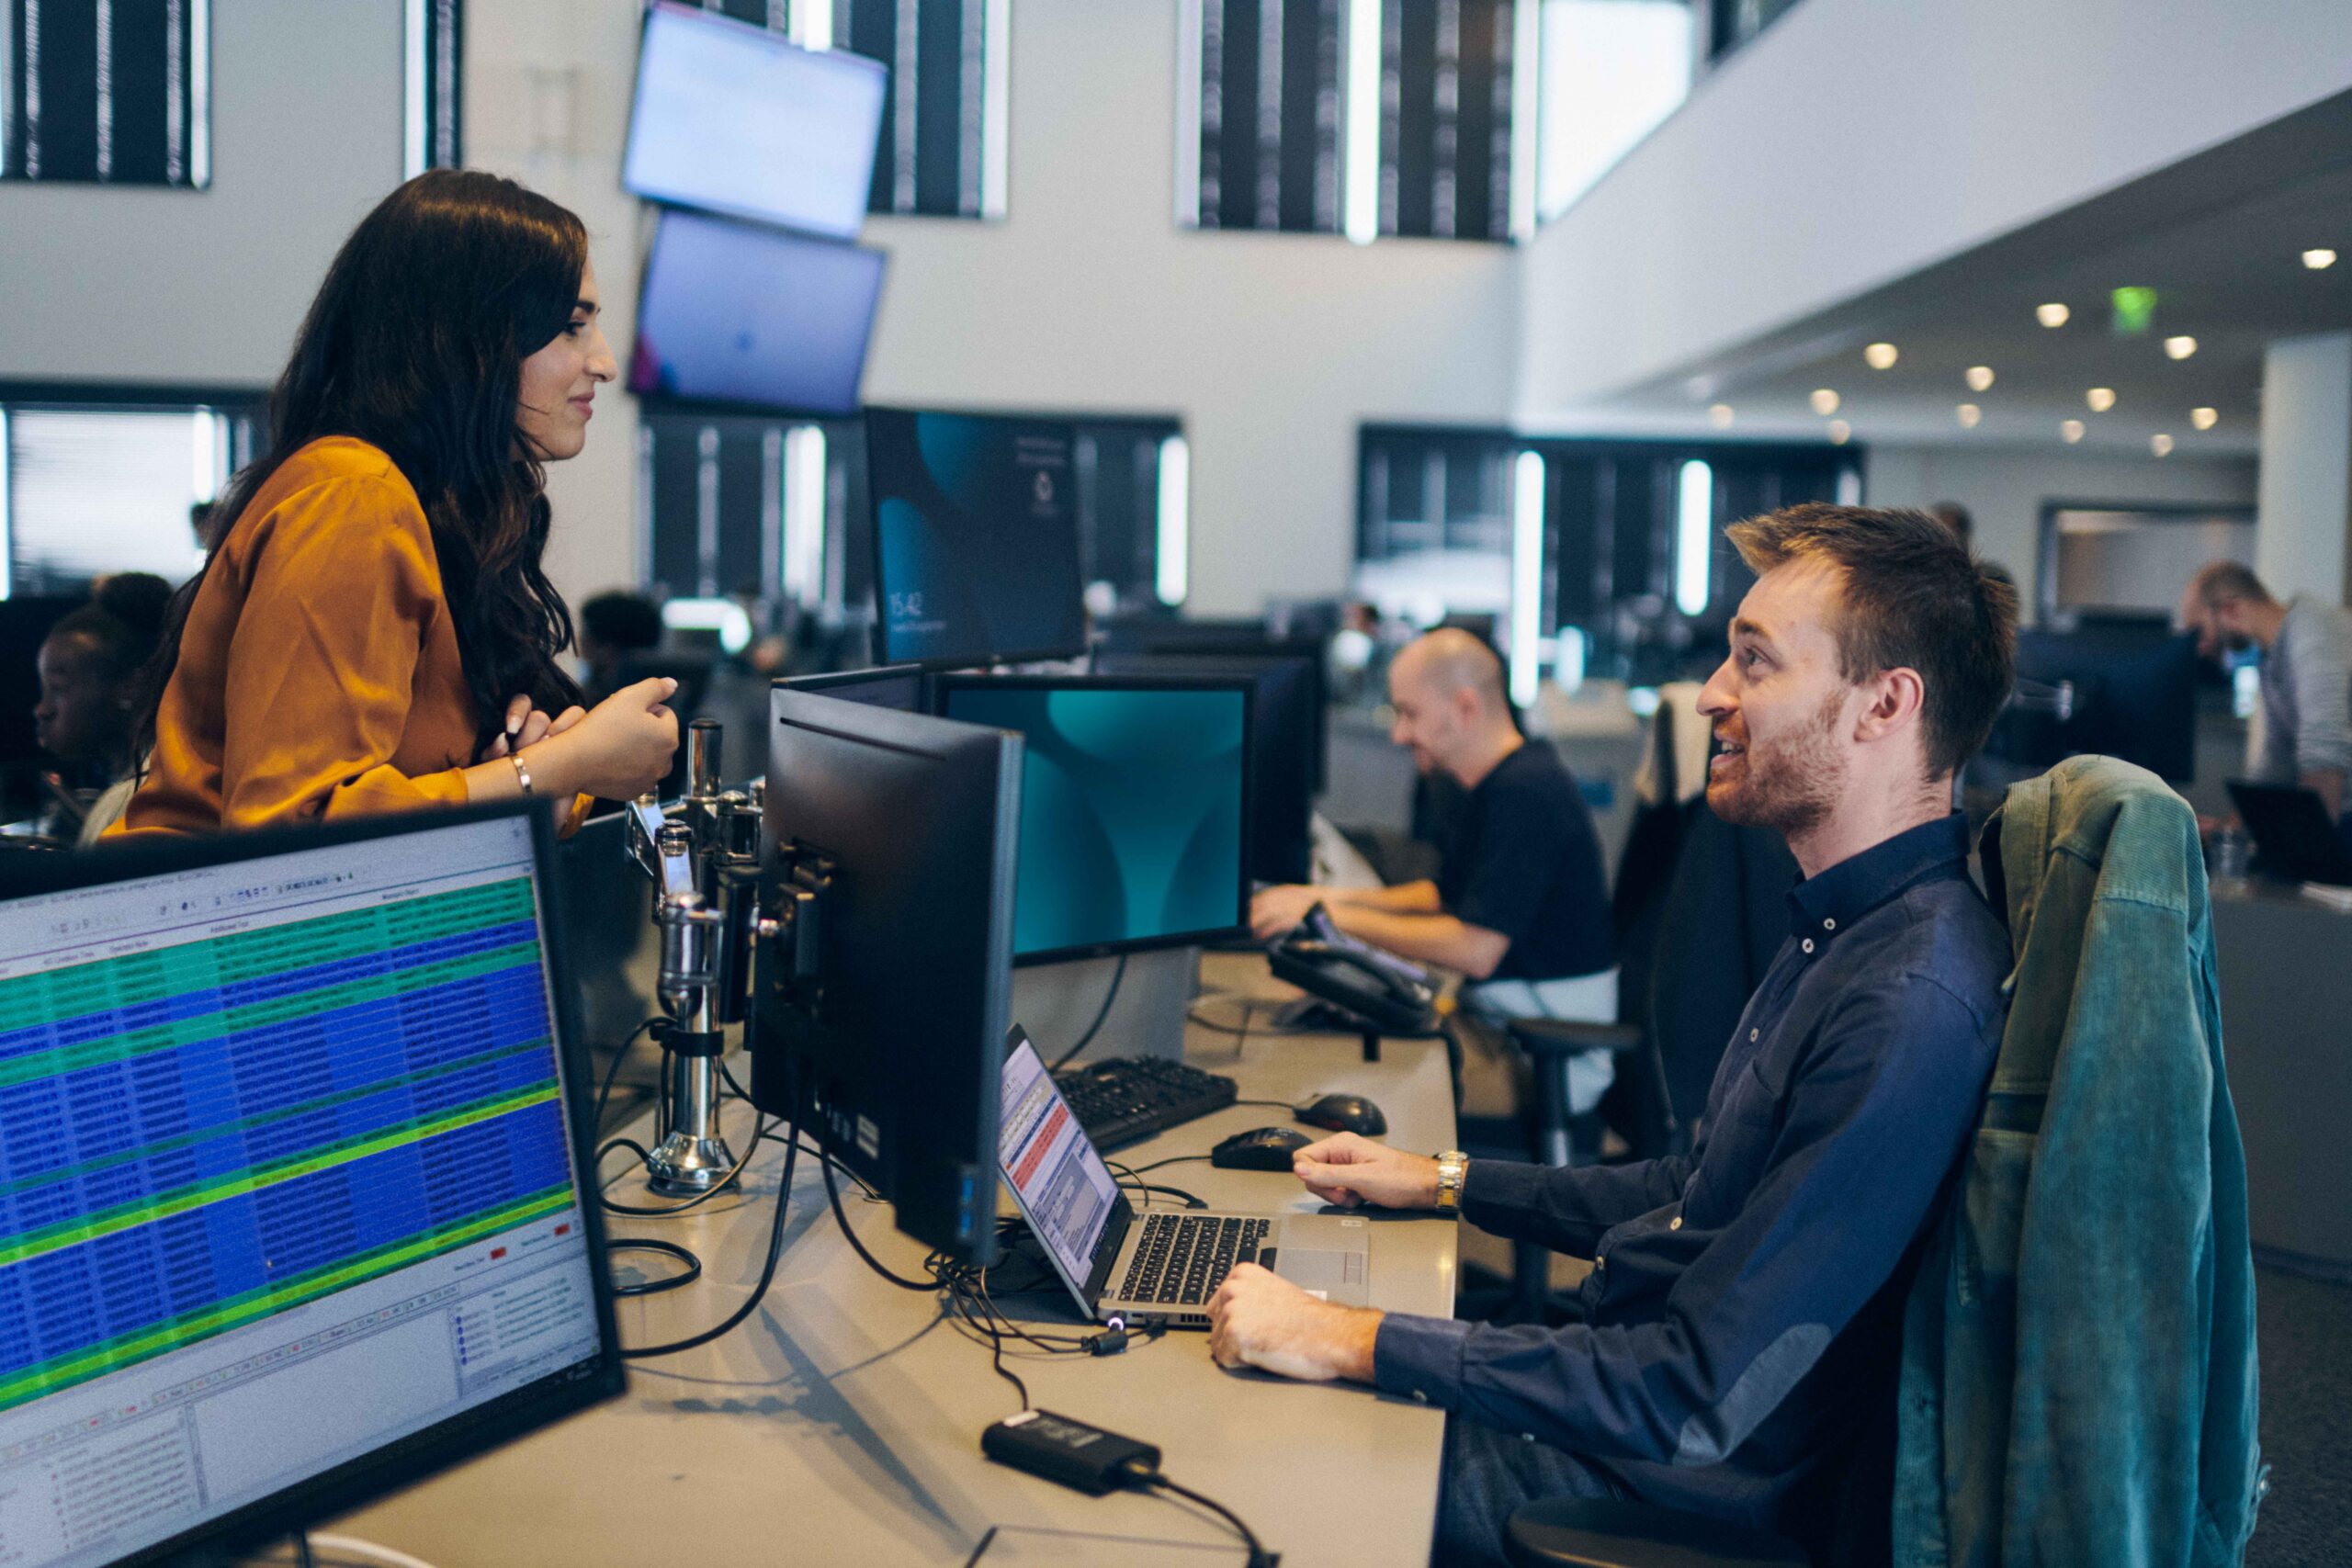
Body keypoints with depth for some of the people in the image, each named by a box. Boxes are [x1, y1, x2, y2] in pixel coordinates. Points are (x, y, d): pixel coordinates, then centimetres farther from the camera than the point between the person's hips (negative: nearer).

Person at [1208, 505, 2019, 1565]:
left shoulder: (1915, 1008, -28)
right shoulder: (1846, 927, 7)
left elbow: (1695, 1399, -29)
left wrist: (1350, 1343, -26)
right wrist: (1445, 1181, 16)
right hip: (1627, 1386, 9)